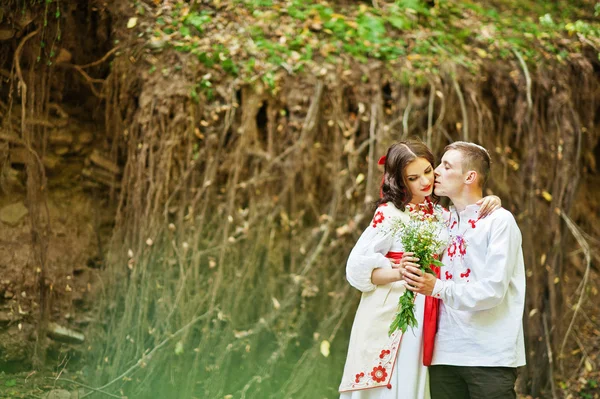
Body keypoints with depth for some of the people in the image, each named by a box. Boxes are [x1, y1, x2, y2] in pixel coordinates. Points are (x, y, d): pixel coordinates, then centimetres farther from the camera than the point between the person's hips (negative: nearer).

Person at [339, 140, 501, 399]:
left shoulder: (436, 211, 8)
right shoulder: (389, 214, -9)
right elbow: (357, 268, -11)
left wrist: (489, 203, -3)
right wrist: (399, 273, -27)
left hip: (421, 322, 6)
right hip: (388, 320, -6)